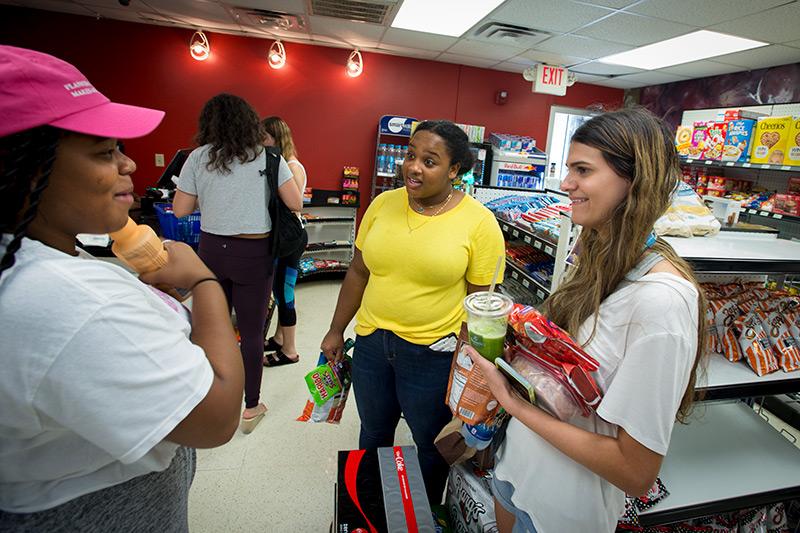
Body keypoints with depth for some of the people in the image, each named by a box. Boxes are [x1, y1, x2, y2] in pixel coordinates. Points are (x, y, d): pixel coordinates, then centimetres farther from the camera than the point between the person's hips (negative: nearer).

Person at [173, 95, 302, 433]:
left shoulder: (198, 157, 1)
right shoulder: (268, 157, -3)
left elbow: (180, 210, 2)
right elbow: (296, 204, -5)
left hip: (212, 250, 3)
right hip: (254, 254, -2)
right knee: (251, 332, 7)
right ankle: (251, 408, 21)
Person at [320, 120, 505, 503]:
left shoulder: (479, 222, -13)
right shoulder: (383, 204, -2)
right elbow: (358, 271, 6)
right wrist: (336, 330, 10)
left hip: (433, 354, -3)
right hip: (371, 342, 4)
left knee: (430, 444, 19)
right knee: (373, 433, 25)